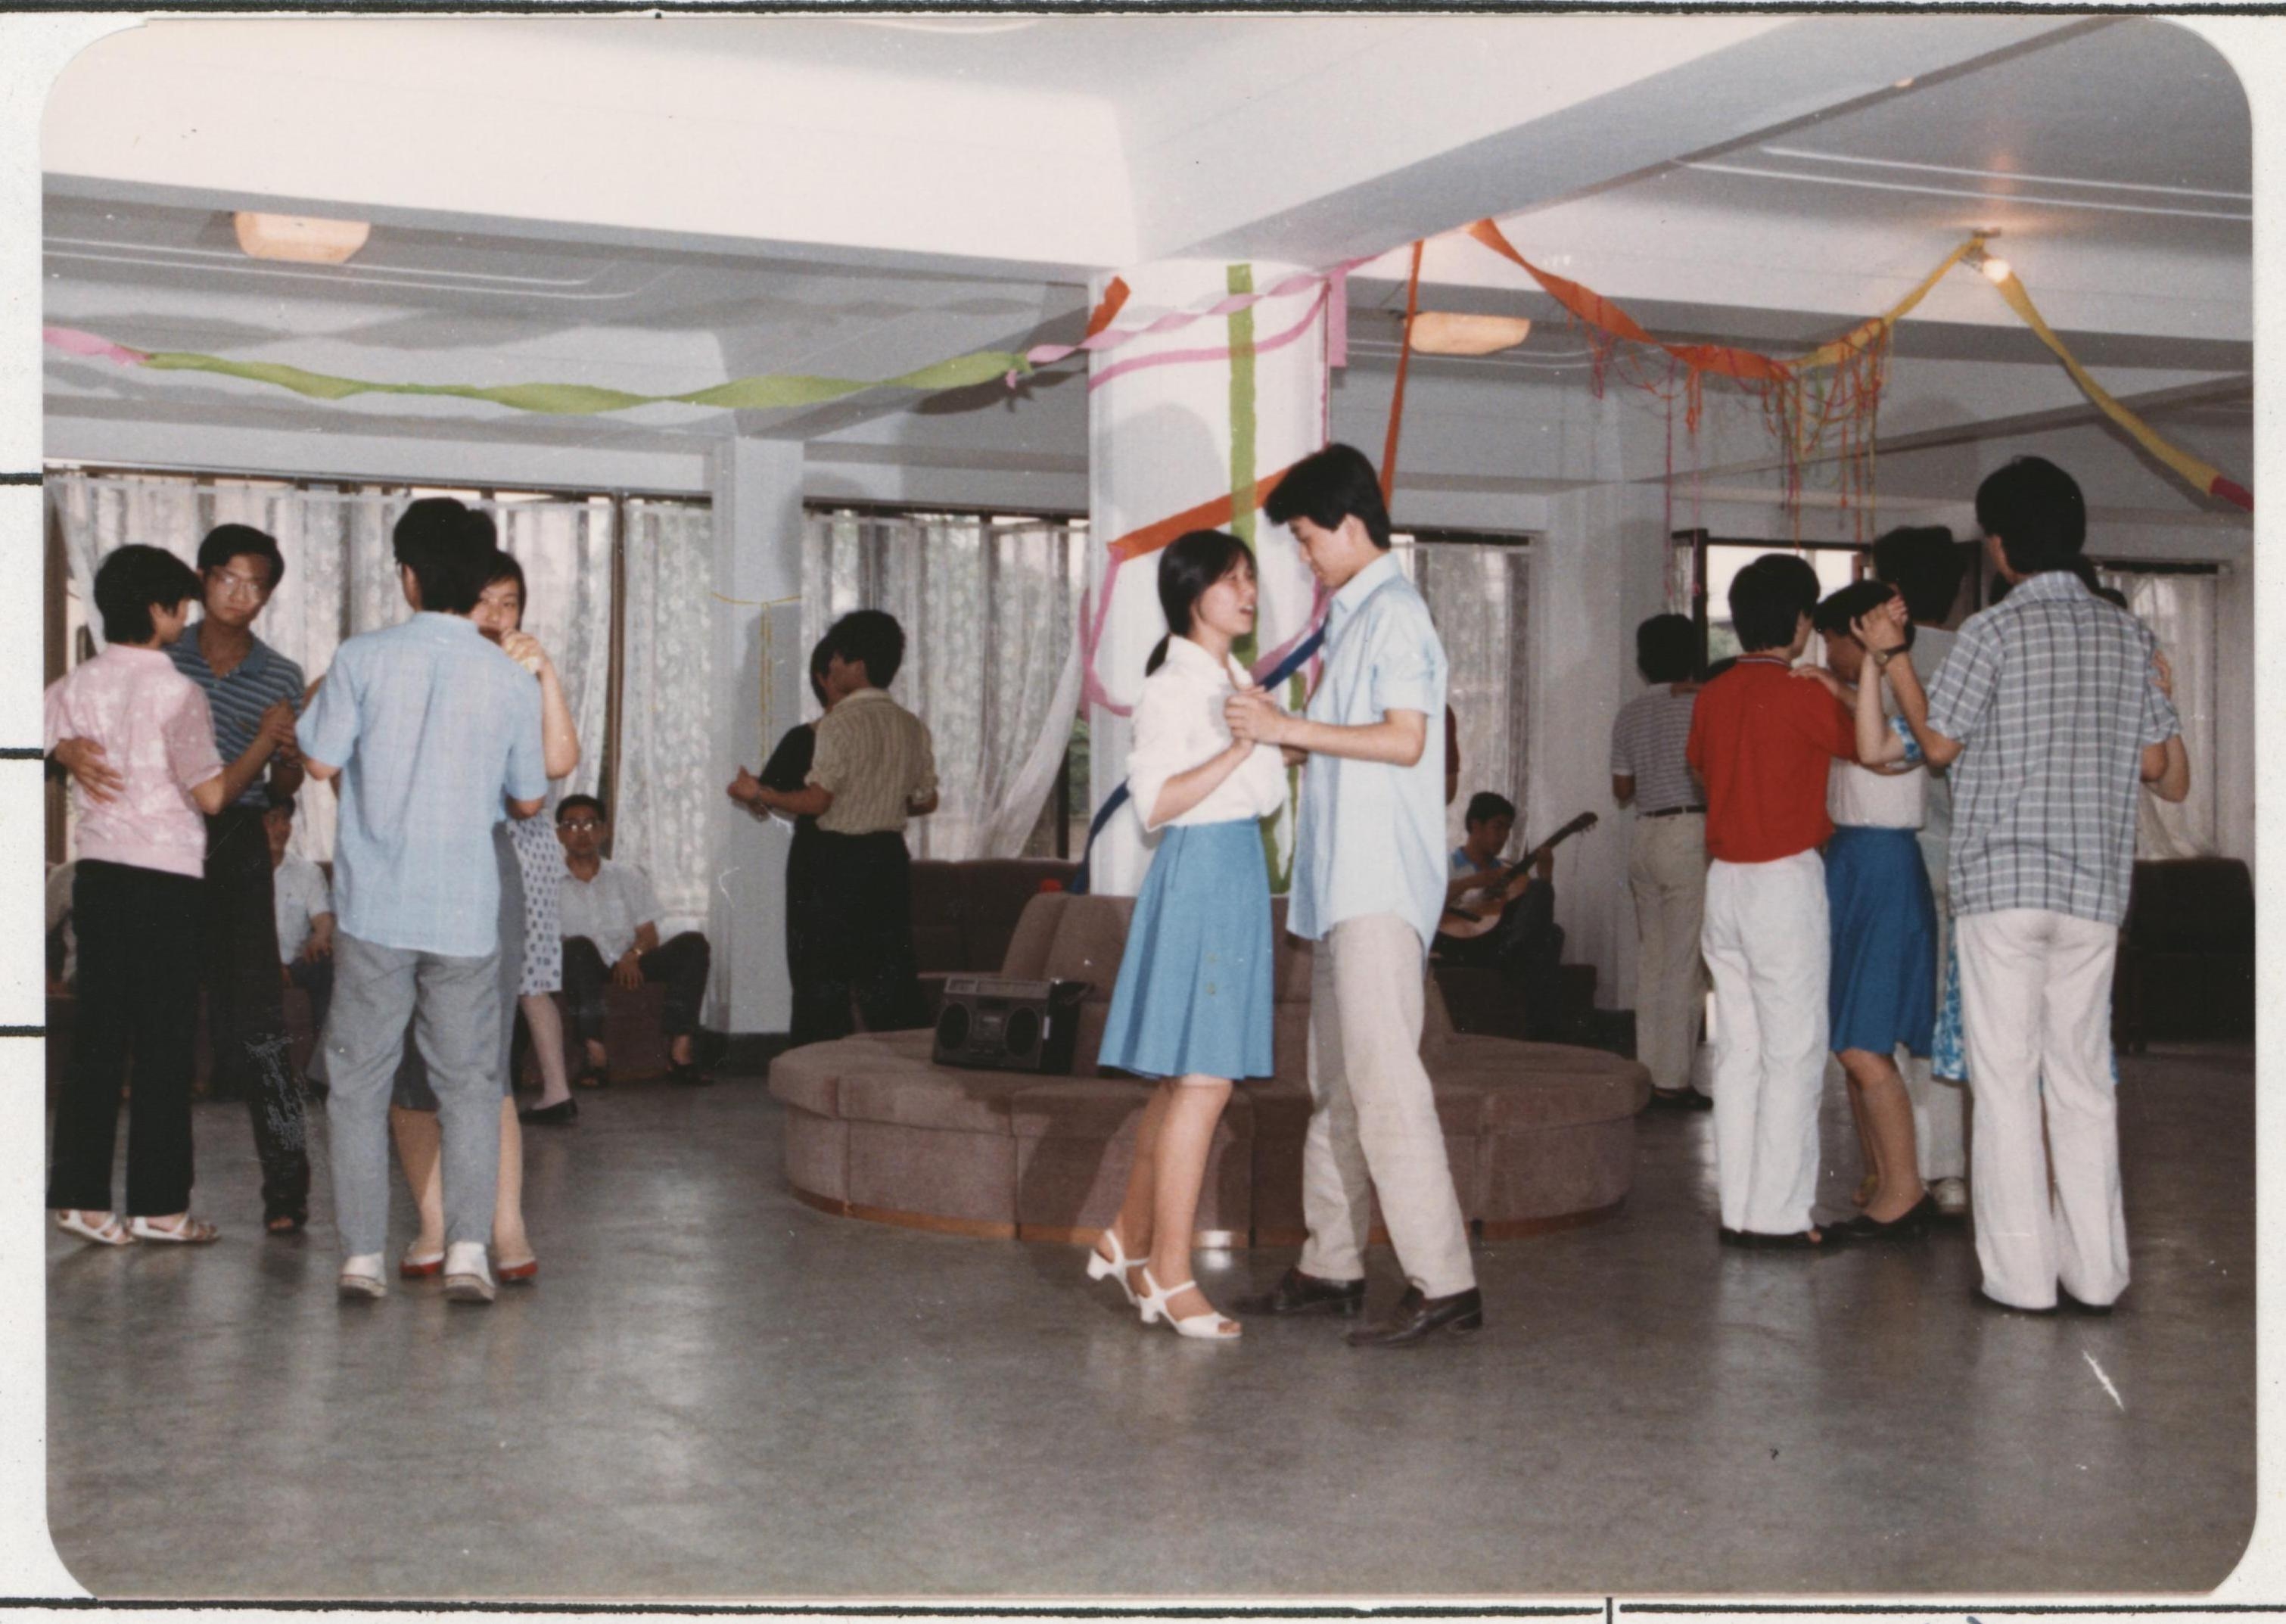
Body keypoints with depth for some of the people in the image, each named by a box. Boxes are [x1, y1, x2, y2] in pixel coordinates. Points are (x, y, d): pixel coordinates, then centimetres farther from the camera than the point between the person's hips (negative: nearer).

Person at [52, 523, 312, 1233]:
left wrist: (285, 748, -11)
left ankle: (286, 1181, -4)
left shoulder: (282, 677, 5)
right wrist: (68, 748, -20)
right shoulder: (160, 658, 2)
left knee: (254, 1015, -7)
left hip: (237, 850, -1)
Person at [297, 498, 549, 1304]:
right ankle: (467, 1247, 0)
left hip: (374, 906, -1)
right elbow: (529, 799, 7)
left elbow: (321, 761, 0)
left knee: (360, 1084, 8)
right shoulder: (511, 679, -2)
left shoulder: (363, 659, -6)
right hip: (466, 910, 1)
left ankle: (362, 1254, 9)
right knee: (469, 1085, 9)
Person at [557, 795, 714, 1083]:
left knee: (693, 943, -20)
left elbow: (649, 935, 15)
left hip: (629, 968, 3)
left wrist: (634, 954, -11)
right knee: (579, 947, -37)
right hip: (583, 971, -3)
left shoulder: (628, 877, 21)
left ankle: (680, 1049, -31)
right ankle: (595, 1052, -42)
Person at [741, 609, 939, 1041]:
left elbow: (816, 800, -17)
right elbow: (927, 801, 13)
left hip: (843, 859, -6)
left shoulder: (840, 722, -13)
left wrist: (762, 794, -3)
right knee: (895, 974, 10)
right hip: (892, 855, 6)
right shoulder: (912, 726, 7)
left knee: (832, 975, 2)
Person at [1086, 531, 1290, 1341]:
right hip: (1197, 873, -9)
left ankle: (1128, 1241, 21)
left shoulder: (1241, 684, 17)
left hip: (1244, 873, 9)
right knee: (1203, 1081, -10)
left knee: (1185, 1080, 11)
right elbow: (1155, 803, -17)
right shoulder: (1171, 687, -9)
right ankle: (1169, 1274, -4)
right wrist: (1240, 748, -21)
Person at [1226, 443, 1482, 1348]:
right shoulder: (1354, 617, 20)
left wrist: (1289, 728, -16)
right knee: (1335, 1082, 13)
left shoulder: (1394, 613, -9)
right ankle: (1331, 1268, 20)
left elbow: (1404, 739, -19)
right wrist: (1279, 740, 15)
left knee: (1384, 1078, -14)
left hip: (1381, 885, -10)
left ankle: (1443, 1283, -13)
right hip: (1343, 880, 10)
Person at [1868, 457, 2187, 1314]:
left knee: (2006, 1079, -1)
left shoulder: (1994, 631, -8)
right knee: (2082, 1076, 10)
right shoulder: (2128, 633, 7)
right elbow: (2162, 769, 10)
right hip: (2094, 887, 5)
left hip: (2002, 880, -5)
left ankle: (2020, 1275, 0)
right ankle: (2095, 1272, 11)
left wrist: (1892, 655, 10)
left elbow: (1939, 741, 1)